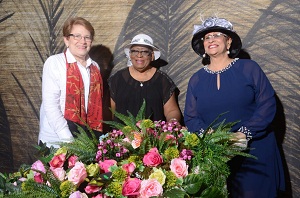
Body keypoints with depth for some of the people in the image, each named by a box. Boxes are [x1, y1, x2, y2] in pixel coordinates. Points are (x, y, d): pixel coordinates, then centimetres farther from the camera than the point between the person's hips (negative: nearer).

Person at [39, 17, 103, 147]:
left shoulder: (95, 67, 10)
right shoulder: (54, 62, -7)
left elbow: (96, 105, 12)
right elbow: (50, 104, -13)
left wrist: (97, 134, 1)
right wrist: (68, 140, -19)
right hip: (56, 141, -4)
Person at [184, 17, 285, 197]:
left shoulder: (249, 68, -2)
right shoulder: (196, 80, 7)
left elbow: (268, 103, -8)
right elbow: (191, 118, 5)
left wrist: (244, 133, -19)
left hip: (255, 153, -2)